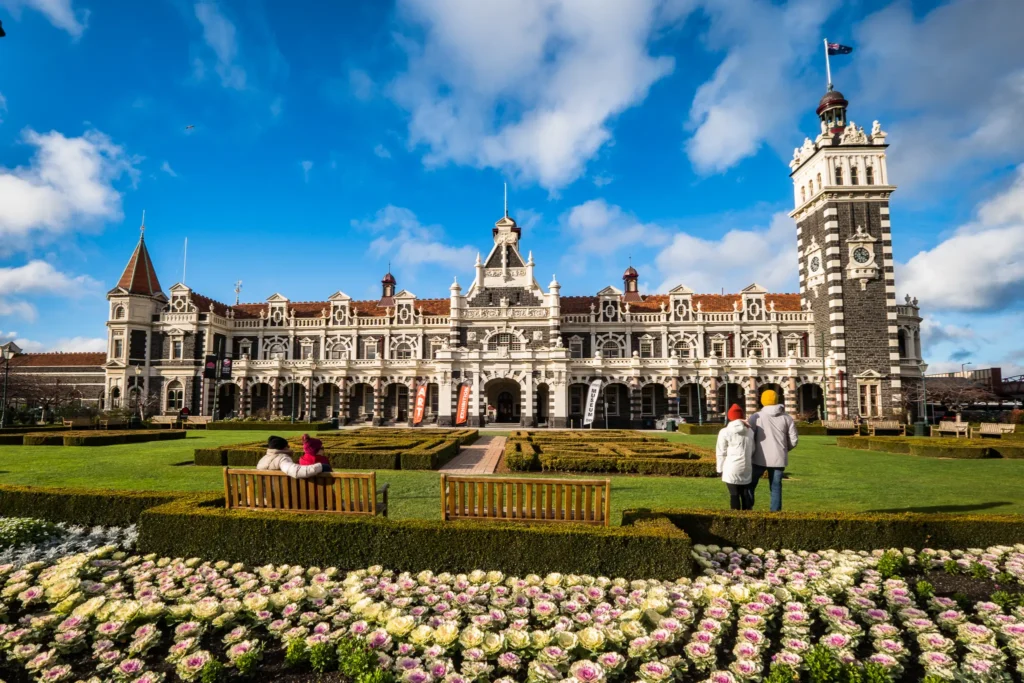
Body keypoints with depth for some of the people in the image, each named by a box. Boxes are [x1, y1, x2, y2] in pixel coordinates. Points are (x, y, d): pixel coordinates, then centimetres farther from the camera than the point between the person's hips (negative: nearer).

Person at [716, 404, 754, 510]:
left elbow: (721, 452, -4)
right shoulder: (750, 431, 8)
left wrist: (720, 468, 4)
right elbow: (752, 450, 13)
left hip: (731, 469, -4)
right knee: (745, 494, 14)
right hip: (746, 468, 4)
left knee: (734, 495, 0)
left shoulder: (725, 432, -7)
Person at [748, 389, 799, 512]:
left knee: (750, 484, 12)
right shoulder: (787, 418, 4)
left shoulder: (756, 417, -4)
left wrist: (752, 451, 8)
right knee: (776, 487, 12)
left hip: (760, 458, -2)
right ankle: (775, 511, 10)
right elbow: (794, 440, 3)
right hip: (779, 459, 2)